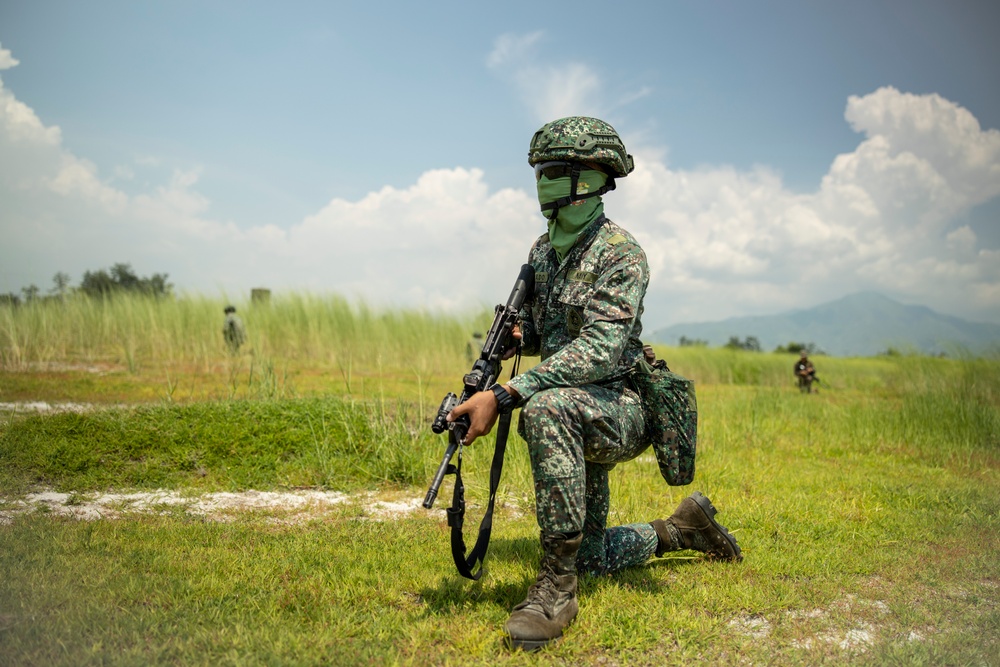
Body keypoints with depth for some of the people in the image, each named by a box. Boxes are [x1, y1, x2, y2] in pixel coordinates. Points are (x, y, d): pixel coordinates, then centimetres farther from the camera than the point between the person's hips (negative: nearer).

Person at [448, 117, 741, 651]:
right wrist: (515, 334, -7)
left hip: (618, 409, -8)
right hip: (575, 421, 8)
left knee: (547, 406, -41)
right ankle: (681, 529, 40)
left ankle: (556, 585, -33)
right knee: (591, 556, 15)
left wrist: (503, 395, -36)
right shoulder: (543, 250, 7)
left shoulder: (621, 254, -17)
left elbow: (599, 351, -29)